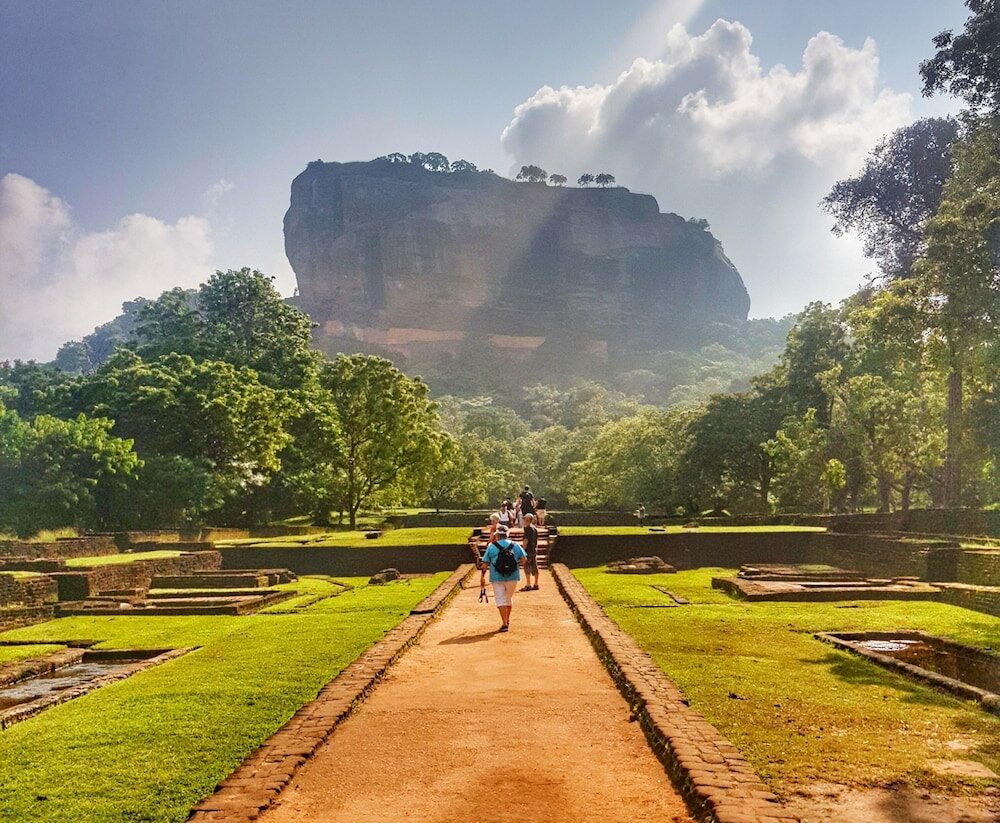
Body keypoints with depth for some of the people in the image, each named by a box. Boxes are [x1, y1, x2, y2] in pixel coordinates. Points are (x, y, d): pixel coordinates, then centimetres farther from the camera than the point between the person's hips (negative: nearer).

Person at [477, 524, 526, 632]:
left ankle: (505, 624, -9)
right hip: (512, 577, 3)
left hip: (497, 577, -3)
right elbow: (524, 559, -1)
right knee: (509, 598, 19)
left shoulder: (491, 546, -3)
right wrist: (517, 564, 16)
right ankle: (507, 620, 33)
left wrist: (481, 565, 15)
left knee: (500, 600, 0)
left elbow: (485, 563, -5)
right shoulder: (515, 545, 2)